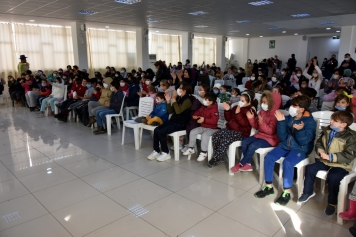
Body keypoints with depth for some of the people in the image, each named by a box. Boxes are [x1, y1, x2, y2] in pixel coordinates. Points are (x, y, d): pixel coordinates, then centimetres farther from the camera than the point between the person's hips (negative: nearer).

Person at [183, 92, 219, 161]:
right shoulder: (203, 107, 6)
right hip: (202, 127, 8)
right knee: (192, 132, -5)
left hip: (212, 128, -8)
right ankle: (191, 148, 7)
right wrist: (194, 116, -4)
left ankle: (203, 153, -22)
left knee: (204, 135, -34)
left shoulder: (214, 109, -17)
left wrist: (204, 120, -32)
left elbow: (214, 120, -28)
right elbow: (197, 113, 20)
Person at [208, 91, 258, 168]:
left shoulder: (250, 111, -6)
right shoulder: (236, 107, 16)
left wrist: (238, 113, -25)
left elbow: (244, 123, -20)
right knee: (215, 135, -18)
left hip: (241, 132, -7)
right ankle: (219, 158, -9)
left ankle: (215, 159, -23)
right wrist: (227, 110, 5)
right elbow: (228, 118, 22)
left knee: (226, 139, -35)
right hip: (230, 129, 7)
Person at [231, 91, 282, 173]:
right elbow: (256, 126, 10)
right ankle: (247, 164, -8)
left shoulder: (275, 116, -17)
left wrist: (262, 122, -36)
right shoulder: (262, 112, 5)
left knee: (252, 146, -27)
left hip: (270, 138, -8)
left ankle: (241, 164, -9)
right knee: (244, 142, -12)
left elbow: (271, 131, -23)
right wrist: (251, 118, -8)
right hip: (260, 135, 8)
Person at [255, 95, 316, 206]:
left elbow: (304, 141, -18)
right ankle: (269, 187, -4)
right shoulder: (288, 118, 2)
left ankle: (287, 192, -16)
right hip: (285, 145, 5)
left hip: (300, 149, -5)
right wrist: (281, 122, -12)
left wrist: (300, 130, -36)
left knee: (287, 162, -32)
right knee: (269, 157, -17)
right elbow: (282, 137, -2)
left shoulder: (310, 121, -10)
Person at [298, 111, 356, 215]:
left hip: (341, 165, -6)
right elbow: (318, 143, 13)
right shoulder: (327, 131, 2)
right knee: (310, 168, -10)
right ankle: (308, 192, 10)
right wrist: (320, 151, -10)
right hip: (325, 161, 6)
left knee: (333, 177, -29)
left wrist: (330, 157, -28)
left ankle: (332, 203, -6)